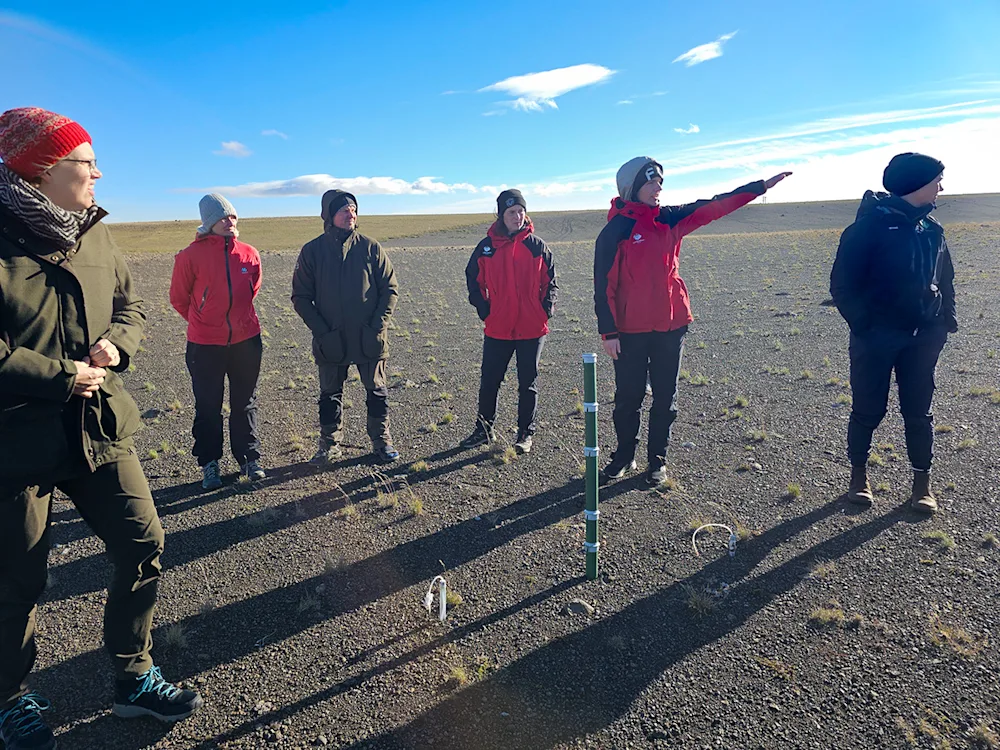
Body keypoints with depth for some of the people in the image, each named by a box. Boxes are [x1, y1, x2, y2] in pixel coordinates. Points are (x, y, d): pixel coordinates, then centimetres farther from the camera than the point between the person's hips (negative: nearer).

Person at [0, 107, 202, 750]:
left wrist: (116, 342, -7)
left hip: (100, 426, 6)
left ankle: (133, 678, 28)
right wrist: (61, 376, -17)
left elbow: (131, 306, 12)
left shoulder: (95, 234, 6)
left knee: (144, 548, 7)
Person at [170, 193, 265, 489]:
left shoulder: (250, 254, -1)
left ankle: (250, 458, 26)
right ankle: (209, 464, 23)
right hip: (205, 345, -2)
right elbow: (179, 297, 3)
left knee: (245, 403, 13)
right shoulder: (191, 255, -10)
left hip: (246, 340, 3)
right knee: (208, 408, 9)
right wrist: (202, 322, 12)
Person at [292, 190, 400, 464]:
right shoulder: (312, 251, -1)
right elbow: (301, 297, 1)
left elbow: (390, 289, 1)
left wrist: (378, 324, -10)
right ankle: (330, 444, 28)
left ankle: (381, 440, 27)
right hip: (331, 342, 0)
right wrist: (320, 330, -9)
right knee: (330, 395, 12)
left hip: (370, 339, 0)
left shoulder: (370, 248, -2)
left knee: (377, 392, 11)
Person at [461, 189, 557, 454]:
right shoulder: (486, 247, 2)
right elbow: (473, 281, 10)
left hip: (532, 328, 0)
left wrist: (546, 309, -4)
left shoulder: (537, 246, 2)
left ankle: (526, 433, 21)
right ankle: (484, 430, 24)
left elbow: (550, 282, 7)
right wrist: (484, 311, 0)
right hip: (497, 329, 1)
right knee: (489, 381, 8)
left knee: (528, 382, 8)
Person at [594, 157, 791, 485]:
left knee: (665, 397, 10)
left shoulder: (669, 219, 8)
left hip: (671, 326, 4)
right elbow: (604, 285, -9)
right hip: (630, 331, -4)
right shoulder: (615, 230, -7)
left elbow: (714, 207, 9)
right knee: (628, 397, 7)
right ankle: (624, 455, 26)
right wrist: (608, 332, -13)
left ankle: (658, 458, 24)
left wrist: (761, 186, 5)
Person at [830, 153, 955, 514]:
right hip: (877, 336, -5)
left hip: (922, 338, 5)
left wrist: (946, 322, 8)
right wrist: (862, 325, -16)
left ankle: (922, 482, 22)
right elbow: (843, 284, -12)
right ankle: (859, 474, 24)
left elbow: (945, 280, 17)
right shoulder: (871, 224, -11)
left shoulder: (932, 229, 8)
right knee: (868, 410, 6)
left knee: (918, 412, 10)